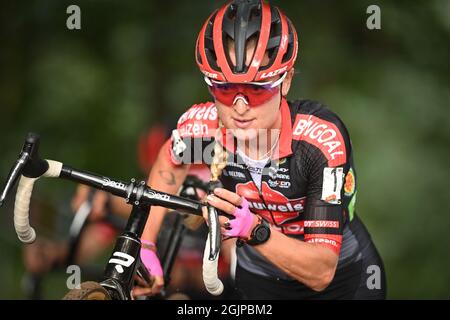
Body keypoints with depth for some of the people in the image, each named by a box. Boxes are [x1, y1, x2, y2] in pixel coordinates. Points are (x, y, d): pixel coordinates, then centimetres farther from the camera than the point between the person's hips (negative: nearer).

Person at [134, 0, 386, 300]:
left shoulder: (322, 138, -34)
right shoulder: (202, 126, -23)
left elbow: (321, 272, -34)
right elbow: (170, 162, 5)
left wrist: (254, 230, -48)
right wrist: (145, 246, -2)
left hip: (344, 278, -2)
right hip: (257, 282, 3)